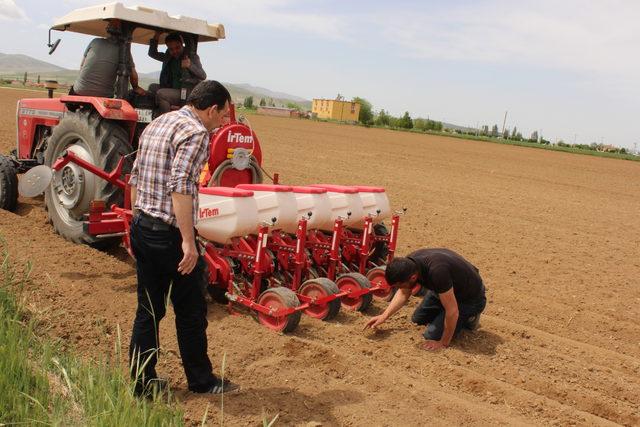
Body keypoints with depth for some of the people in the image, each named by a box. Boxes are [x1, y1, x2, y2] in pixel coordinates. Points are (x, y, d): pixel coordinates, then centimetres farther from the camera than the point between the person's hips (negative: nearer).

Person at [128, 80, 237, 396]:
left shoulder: (157, 124, 14)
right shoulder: (195, 132, -13)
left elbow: (136, 178, 16)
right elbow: (180, 187, -24)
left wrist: (138, 224, 21)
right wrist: (188, 241, -25)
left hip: (141, 228, 8)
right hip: (169, 235, -8)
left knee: (148, 310, 16)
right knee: (191, 311, 8)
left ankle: (141, 381, 25)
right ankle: (201, 381, 23)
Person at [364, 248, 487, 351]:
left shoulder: (437, 271, -43)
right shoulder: (408, 263, -19)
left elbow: (452, 312, -33)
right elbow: (403, 293, 1)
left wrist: (444, 343, -21)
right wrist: (384, 316, -8)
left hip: (470, 298, -7)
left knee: (432, 335, -10)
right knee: (418, 319, 13)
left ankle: (469, 317, 7)